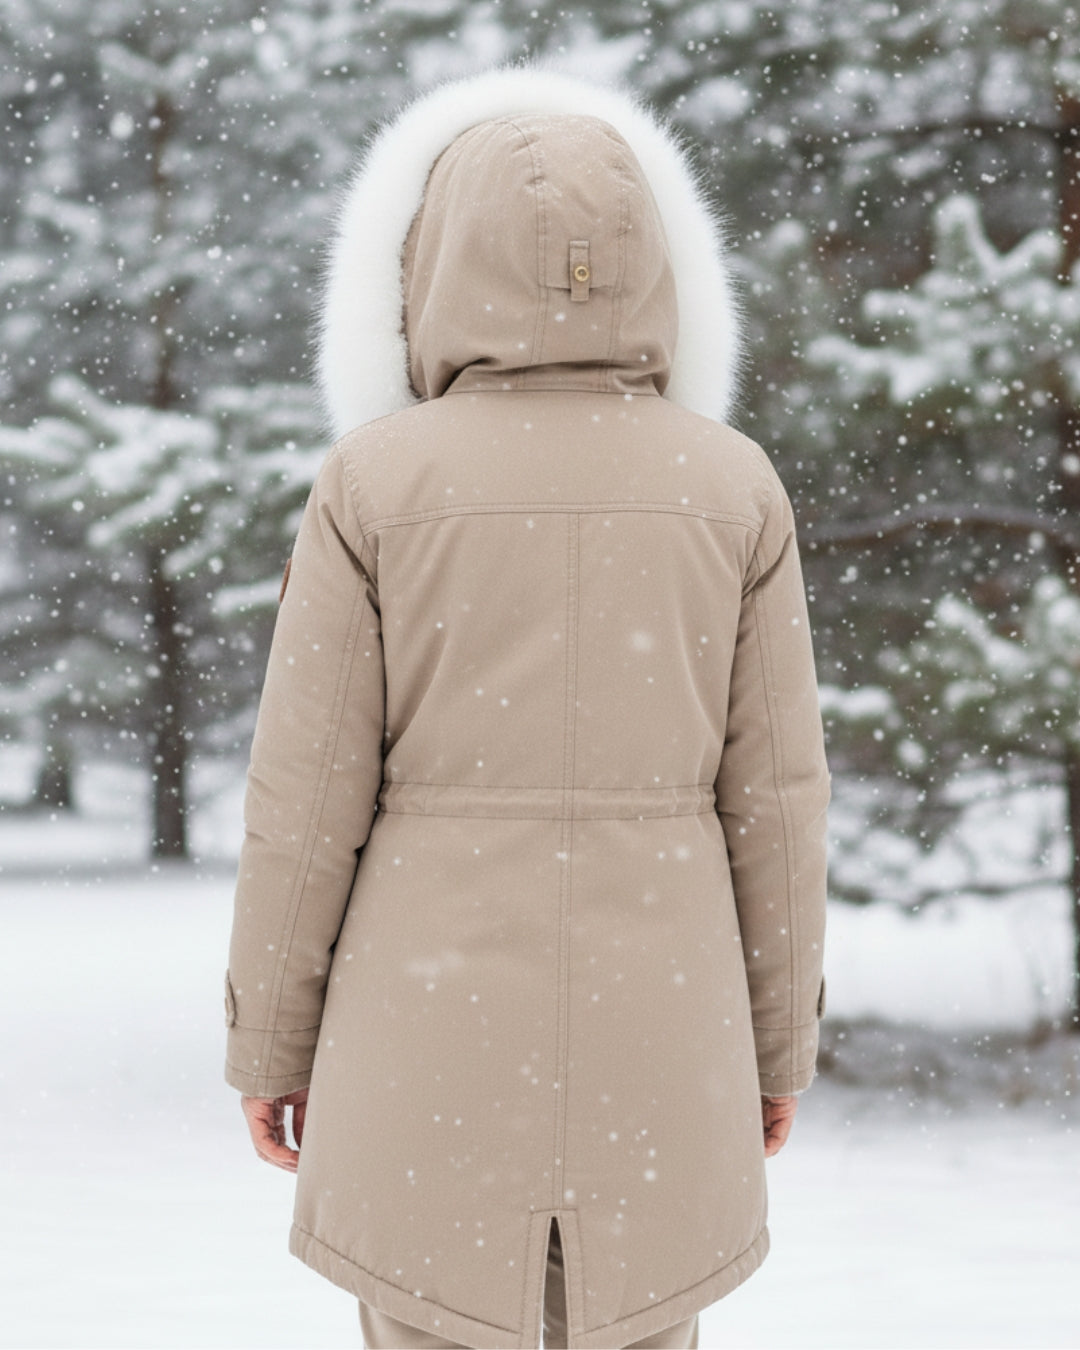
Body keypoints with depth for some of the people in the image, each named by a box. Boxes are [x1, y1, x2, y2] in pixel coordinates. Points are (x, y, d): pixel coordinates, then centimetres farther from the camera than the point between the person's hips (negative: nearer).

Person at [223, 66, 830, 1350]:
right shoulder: (731, 486, -3)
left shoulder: (374, 482, -8)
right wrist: (778, 1042, 11)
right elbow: (771, 797, 0)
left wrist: (269, 1042, 5)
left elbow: (310, 798, -6)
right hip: (650, 1029, 2)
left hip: (434, 1021, -1)